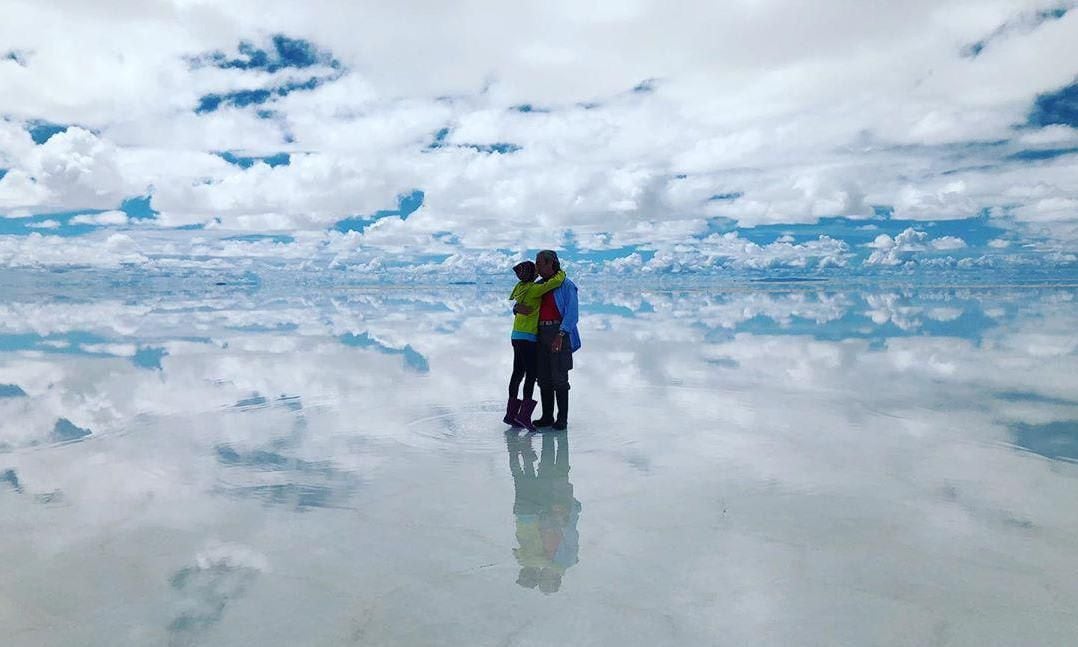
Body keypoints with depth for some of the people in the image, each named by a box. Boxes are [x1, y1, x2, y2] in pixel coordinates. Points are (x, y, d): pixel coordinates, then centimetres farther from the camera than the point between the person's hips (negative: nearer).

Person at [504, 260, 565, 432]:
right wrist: (561, 273, 1)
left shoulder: (520, 287, 10)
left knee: (518, 373, 10)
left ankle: (511, 413, 13)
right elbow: (556, 282, -19)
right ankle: (524, 414, -12)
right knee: (531, 375, -8)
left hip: (517, 336, 9)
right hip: (527, 338, -9)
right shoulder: (533, 289, -15)